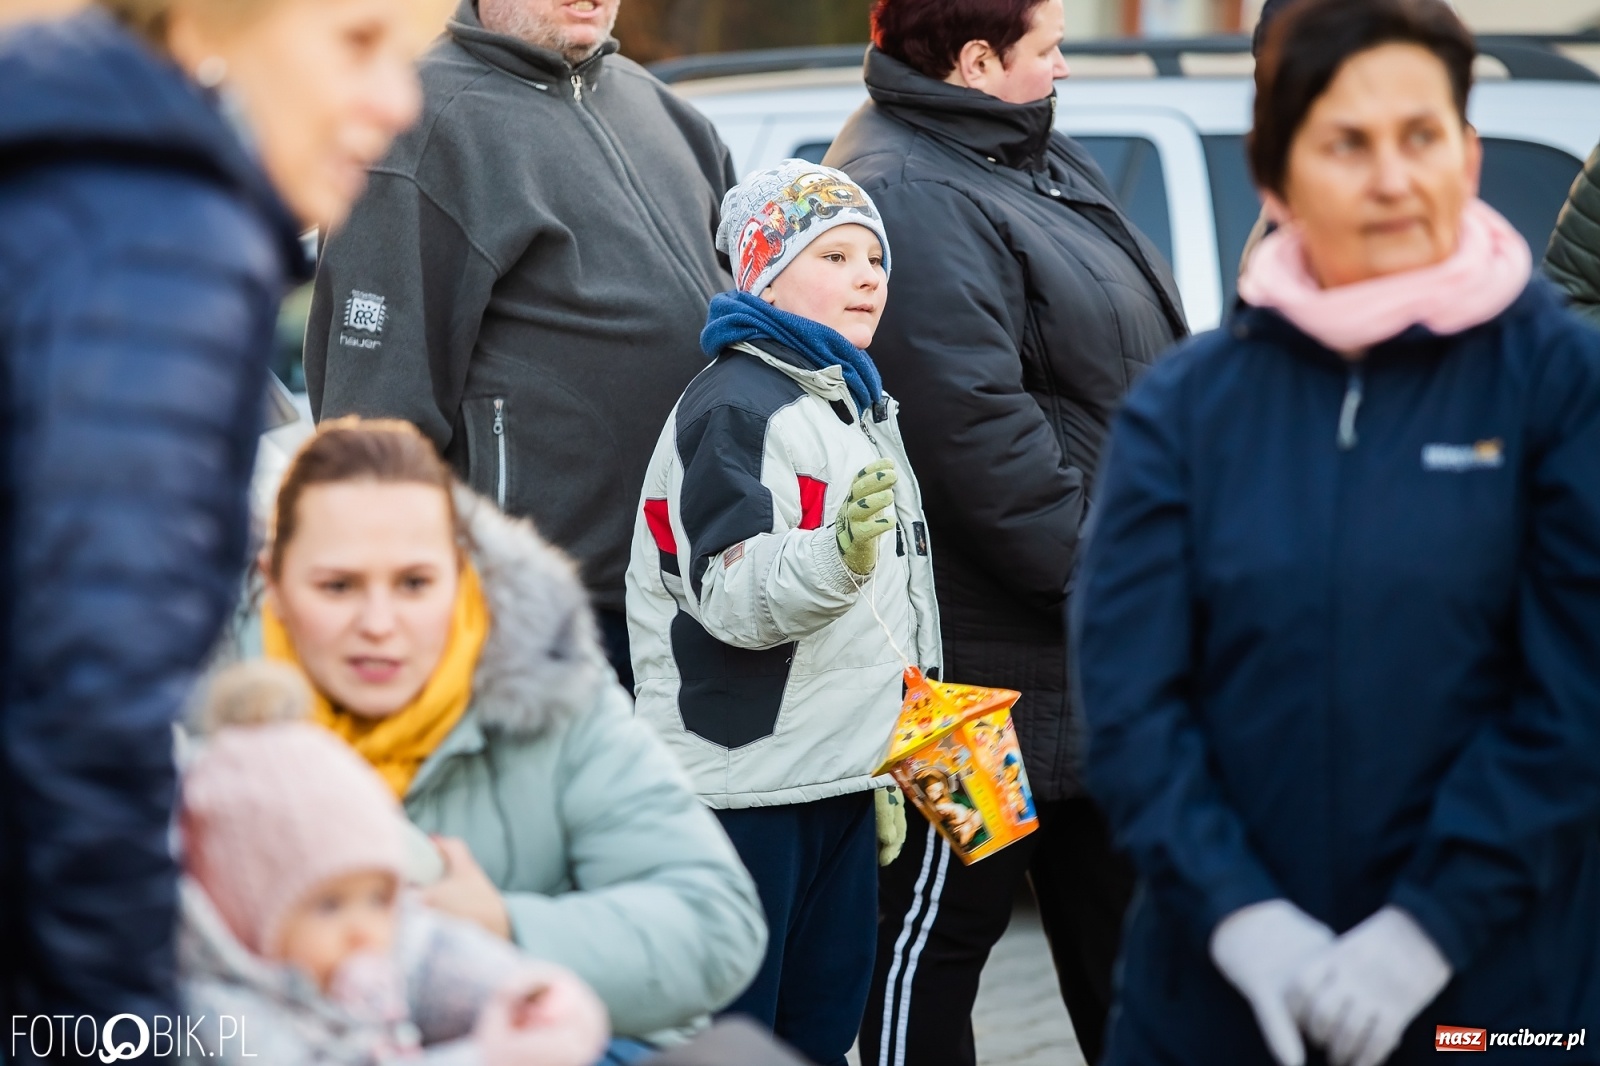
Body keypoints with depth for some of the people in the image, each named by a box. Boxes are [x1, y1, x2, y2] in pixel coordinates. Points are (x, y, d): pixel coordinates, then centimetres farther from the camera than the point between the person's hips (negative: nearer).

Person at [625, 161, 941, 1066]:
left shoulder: (858, 401, 17)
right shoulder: (736, 407, -12)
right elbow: (733, 597, -21)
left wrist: (883, 759, 24)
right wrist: (840, 555, -39)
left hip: (841, 778, 9)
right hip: (744, 784, -9)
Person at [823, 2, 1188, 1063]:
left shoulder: (1044, 161, 14)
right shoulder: (913, 199, -20)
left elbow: (1134, 354, 23)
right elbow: (974, 427, -27)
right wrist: (1090, 567, -22)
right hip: (989, 649, -10)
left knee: (1111, 906, 20)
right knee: (941, 925, 1)